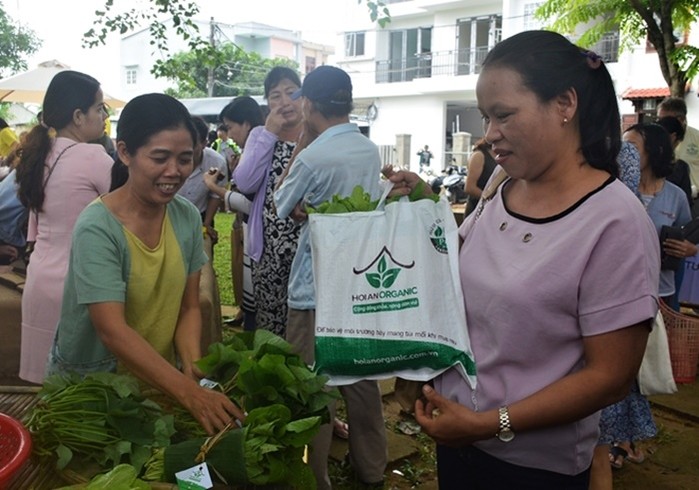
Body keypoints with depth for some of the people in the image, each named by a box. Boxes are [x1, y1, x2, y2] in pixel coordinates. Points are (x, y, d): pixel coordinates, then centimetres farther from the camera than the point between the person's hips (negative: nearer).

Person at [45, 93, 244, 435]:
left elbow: (188, 308, -2)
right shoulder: (96, 228, -23)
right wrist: (190, 393, -38)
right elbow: (113, 331, -30)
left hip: (159, 380, 5)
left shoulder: (188, 217, -7)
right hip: (88, 385, -4)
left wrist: (193, 371, -19)